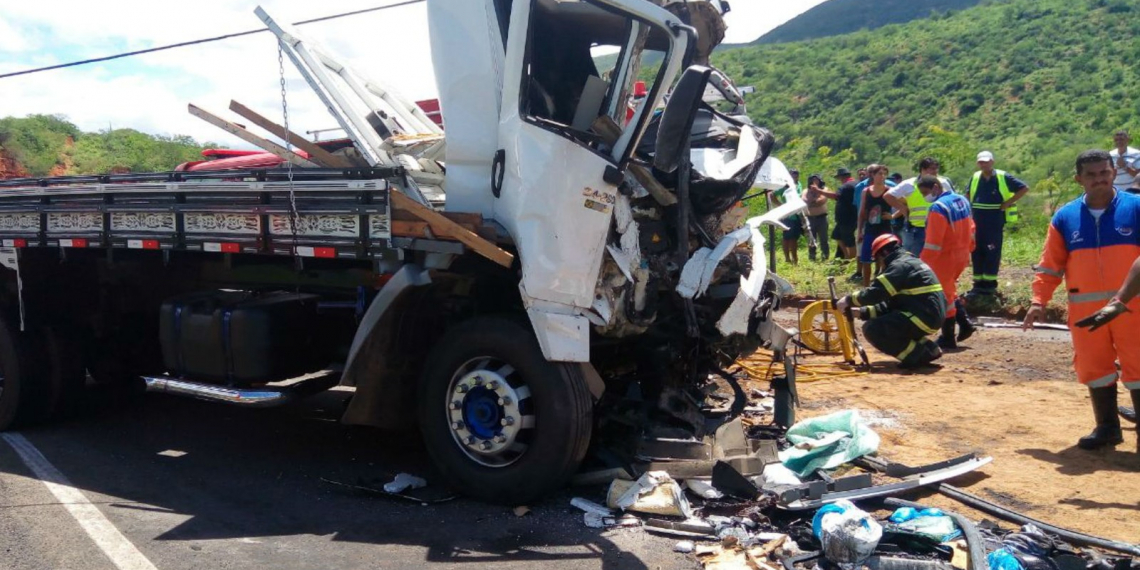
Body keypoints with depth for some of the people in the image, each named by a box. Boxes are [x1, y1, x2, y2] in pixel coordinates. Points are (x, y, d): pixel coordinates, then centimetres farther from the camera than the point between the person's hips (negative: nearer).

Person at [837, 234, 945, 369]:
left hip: (923, 316, -10)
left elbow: (875, 293, -20)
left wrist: (849, 300, -6)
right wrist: (863, 312, 13)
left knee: (872, 329, -12)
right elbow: (890, 304, 19)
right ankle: (927, 348, 15)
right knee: (884, 322, 25)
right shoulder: (911, 263, 22)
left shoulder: (899, 265, -10)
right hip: (932, 315, 10)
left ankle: (916, 354, -12)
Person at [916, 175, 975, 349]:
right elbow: (970, 229, 16)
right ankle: (965, 323, 20)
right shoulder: (962, 200, 7)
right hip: (961, 255, 9)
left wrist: (923, 264, -20)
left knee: (944, 296, 2)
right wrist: (967, 250, 24)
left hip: (945, 257, -9)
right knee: (949, 290, 25)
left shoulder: (938, 208, -21)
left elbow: (933, 242, -24)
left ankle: (948, 338, 9)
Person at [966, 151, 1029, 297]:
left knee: (992, 253, -2)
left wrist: (1008, 203, -8)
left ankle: (990, 284, 5)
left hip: (995, 224, -4)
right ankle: (978, 284, 14)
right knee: (977, 253, 6)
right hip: (977, 223, 4)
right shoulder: (975, 177, 7)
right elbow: (968, 196, 23)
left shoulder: (1003, 177, -5)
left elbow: (1024, 188, -1)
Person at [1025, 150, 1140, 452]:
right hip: (1085, 309, 3)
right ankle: (1107, 427, 23)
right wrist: (1039, 301, -3)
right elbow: (1051, 266, 6)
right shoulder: (1065, 217, 5)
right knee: (1094, 368, 9)